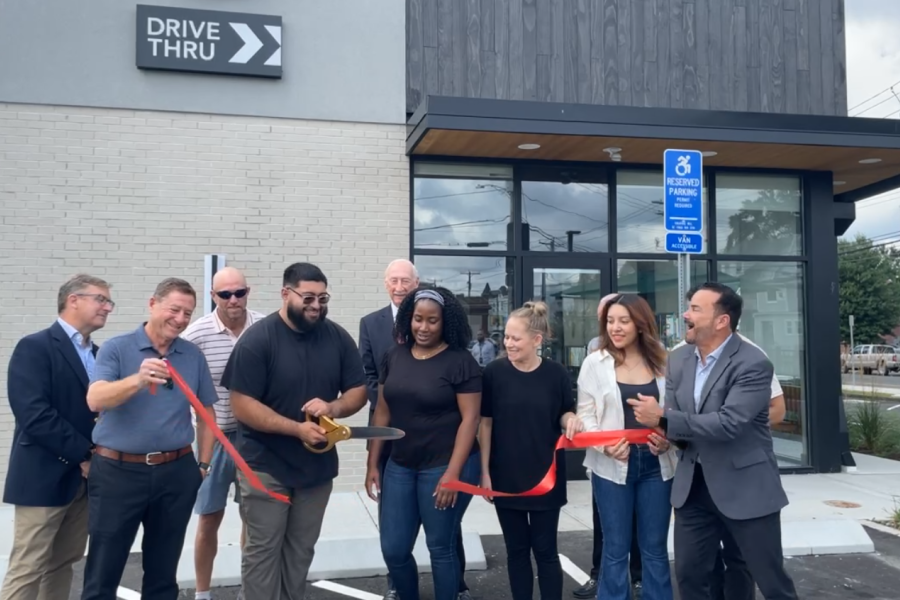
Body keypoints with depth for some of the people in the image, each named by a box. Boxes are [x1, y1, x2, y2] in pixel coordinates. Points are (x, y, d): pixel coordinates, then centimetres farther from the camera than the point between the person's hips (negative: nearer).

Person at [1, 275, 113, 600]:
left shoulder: (98, 354, 14)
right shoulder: (35, 347, -9)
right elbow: (34, 415, -18)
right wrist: (83, 454, -15)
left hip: (85, 477, 7)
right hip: (44, 477, -7)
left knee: (63, 565, 13)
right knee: (27, 570, -2)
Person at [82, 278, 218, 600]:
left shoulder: (194, 356, 6)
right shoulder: (116, 348, -4)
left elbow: (206, 412, 11)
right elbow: (95, 400, -19)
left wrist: (204, 463, 6)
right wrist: (138, 380, -35)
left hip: (176, 472, 3)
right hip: (118, 471, -3)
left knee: (163, 572, 14)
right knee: (103, 573, 5)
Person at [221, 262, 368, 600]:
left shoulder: (338, 338, -1)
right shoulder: (257, 339, -14)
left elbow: (358, 391, 5)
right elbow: (242, 406, -17)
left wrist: (333, 407, -17)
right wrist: (297, 428, -23)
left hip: (318, 465, 4)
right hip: (266, 466, -4)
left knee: (301, 550, 16)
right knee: (262, 549, 5)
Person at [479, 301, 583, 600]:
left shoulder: (556, 374, -8)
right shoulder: (494, 372, -7)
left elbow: (565, 414, 6)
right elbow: (485, 423, -1)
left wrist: (571, 420, -18)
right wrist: (485, 471, -2)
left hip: (545, 477, 0)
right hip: (506, 477, 1)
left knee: (545, 550, 9)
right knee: (516, 549, 13)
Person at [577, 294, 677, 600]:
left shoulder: (661, 361, 3)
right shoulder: (595, 362, -2)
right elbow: (585, 413, -2)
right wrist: (604, 444, -18)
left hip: (656, 463, 2)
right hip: (612, 465, -2)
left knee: (655, 548, 12)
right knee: (616, 549, 8)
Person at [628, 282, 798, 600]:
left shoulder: (753, 364, -18)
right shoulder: (678, 359, 3)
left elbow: (728, 424, -27)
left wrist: (663, 419, -24)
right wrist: (666, 436, -15)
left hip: (745, 486, -6)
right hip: (693, 485, 6)